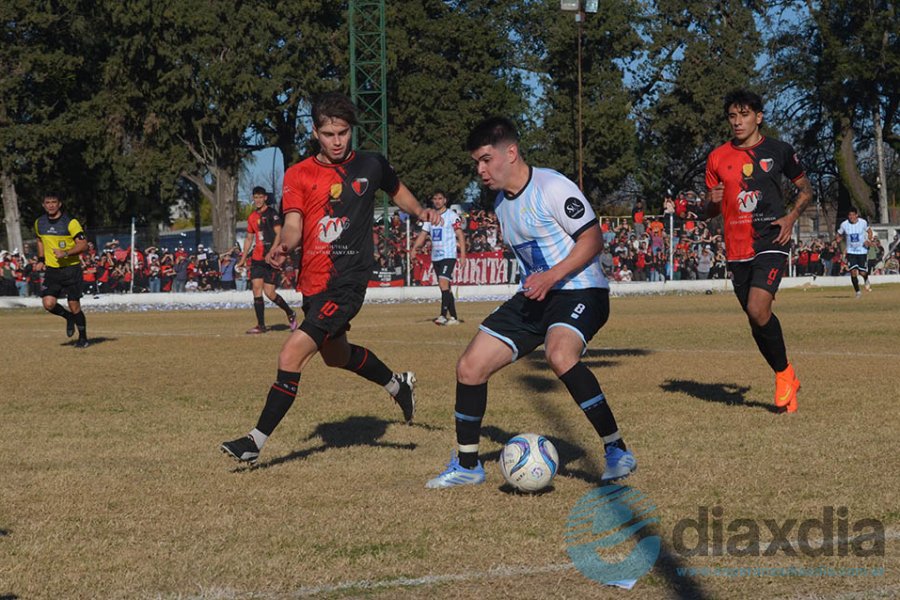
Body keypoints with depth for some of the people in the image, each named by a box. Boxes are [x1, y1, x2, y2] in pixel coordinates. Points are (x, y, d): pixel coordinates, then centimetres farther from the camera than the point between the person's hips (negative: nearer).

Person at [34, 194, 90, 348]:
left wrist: (65, 253, -28)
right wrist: (41, 260, 12)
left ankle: (83, 338, 15)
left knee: (74, 305, -3)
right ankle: (69, 317, 19)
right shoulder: (39, 223, 6)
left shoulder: (70, 222, -11)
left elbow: (83, 244, -15)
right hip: (51, 270, 4)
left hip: (71, 268, -4)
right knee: (48, 304, -12)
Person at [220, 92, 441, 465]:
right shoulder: (298, 175, 3)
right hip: (313, 281, 5)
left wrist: (420, 212, 4)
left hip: (347, 283, -5)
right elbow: (294, 225, -10)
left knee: (291, 356, -17)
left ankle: (256, 442, -11)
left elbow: (398, 191, 23)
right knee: (336, 355, 27)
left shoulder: (370, 166, 2)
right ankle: (398, 385, 54)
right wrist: (283, 246, -32)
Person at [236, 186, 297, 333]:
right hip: (257, 259, 7)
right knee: (256, 288, -4)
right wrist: (243, 259, 20)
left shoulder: (272, 214, -5)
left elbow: (278, 234, -12)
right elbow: (249, 238, 24)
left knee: (269, 292, -9)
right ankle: (261, 325, -1)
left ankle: (290, 313, 15)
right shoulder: (252, 217, 16)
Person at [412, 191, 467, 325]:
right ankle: (453, 317, 14)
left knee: (443, 283, -20)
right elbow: (423, 234, 12)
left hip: (449, 255, -7)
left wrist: (463, 255, -14)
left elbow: (460, 235, -7)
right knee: (445, 288, 9)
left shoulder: (451, 215, -4)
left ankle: (443, 315, -22)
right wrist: (414, 248, -3)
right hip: (435, 257, 7)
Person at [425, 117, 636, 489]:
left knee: (559, 354, -38)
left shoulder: (552, 187, -16)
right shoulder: (501, 203, 11)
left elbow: (592, 238, -18)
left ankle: (617, 452, -25)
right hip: (534, 296, 9)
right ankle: (466, 465, 16)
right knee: (470, 367, 0)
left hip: (580, 292, -9)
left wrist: (552, 277, -26)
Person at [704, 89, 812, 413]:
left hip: (771, 241, -4)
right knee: (755, 319, 8)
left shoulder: (778, 150, 2)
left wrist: (791, 217, -4)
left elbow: (805, 188, 14)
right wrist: (713, 201, -9)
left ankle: (784, 372, -1)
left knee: (757, 309, -22)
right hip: (737, 250, 4)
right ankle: (787, 381, 25)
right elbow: (710, 211, 15)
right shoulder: (718, 158, 8)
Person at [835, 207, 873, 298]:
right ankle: (857, 291, 4)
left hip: (862, 250, -1)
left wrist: (869, 240, -9)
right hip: (851, 252, 1)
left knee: (863, 272, -2)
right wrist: (838, 238, -17)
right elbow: (839, 235, 7)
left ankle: (866, 281, 36)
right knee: (853, 271, -12)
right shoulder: (844, 224, -7)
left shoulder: (863, 222, -8)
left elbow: (869, 231, 9)